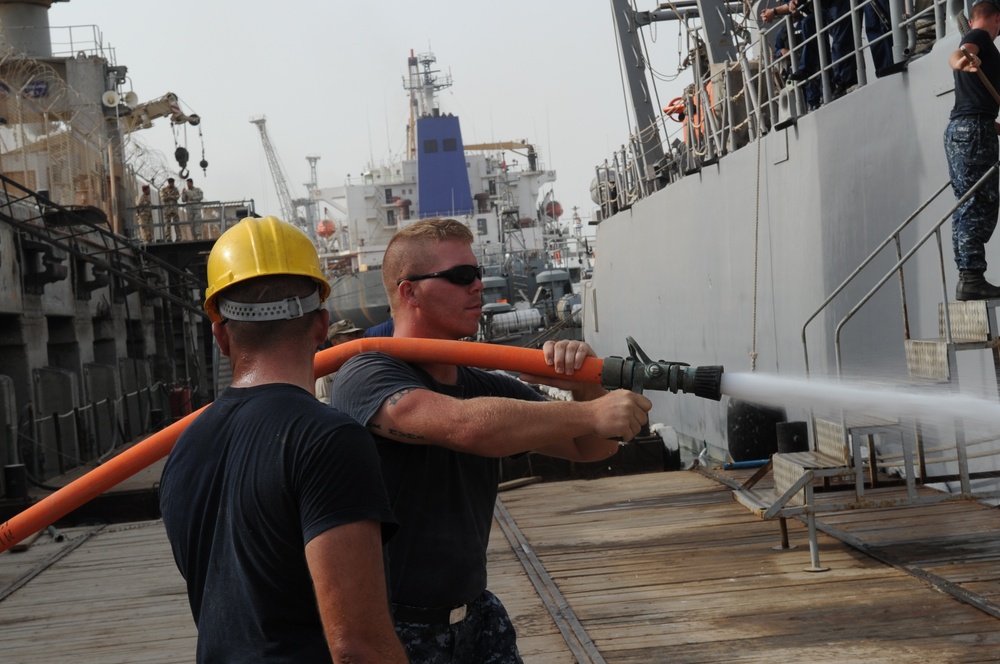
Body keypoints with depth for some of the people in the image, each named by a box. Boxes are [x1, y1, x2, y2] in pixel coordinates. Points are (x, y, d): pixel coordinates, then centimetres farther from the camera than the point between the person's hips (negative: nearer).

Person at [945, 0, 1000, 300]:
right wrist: (962, 61, -50)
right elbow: (956, 54, -24)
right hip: (974, 128, -10)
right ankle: (972, 278, -21)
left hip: (958, 129, 10)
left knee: (969, 205, 9)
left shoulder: (974, 37, 29)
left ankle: (967, 279, 7)